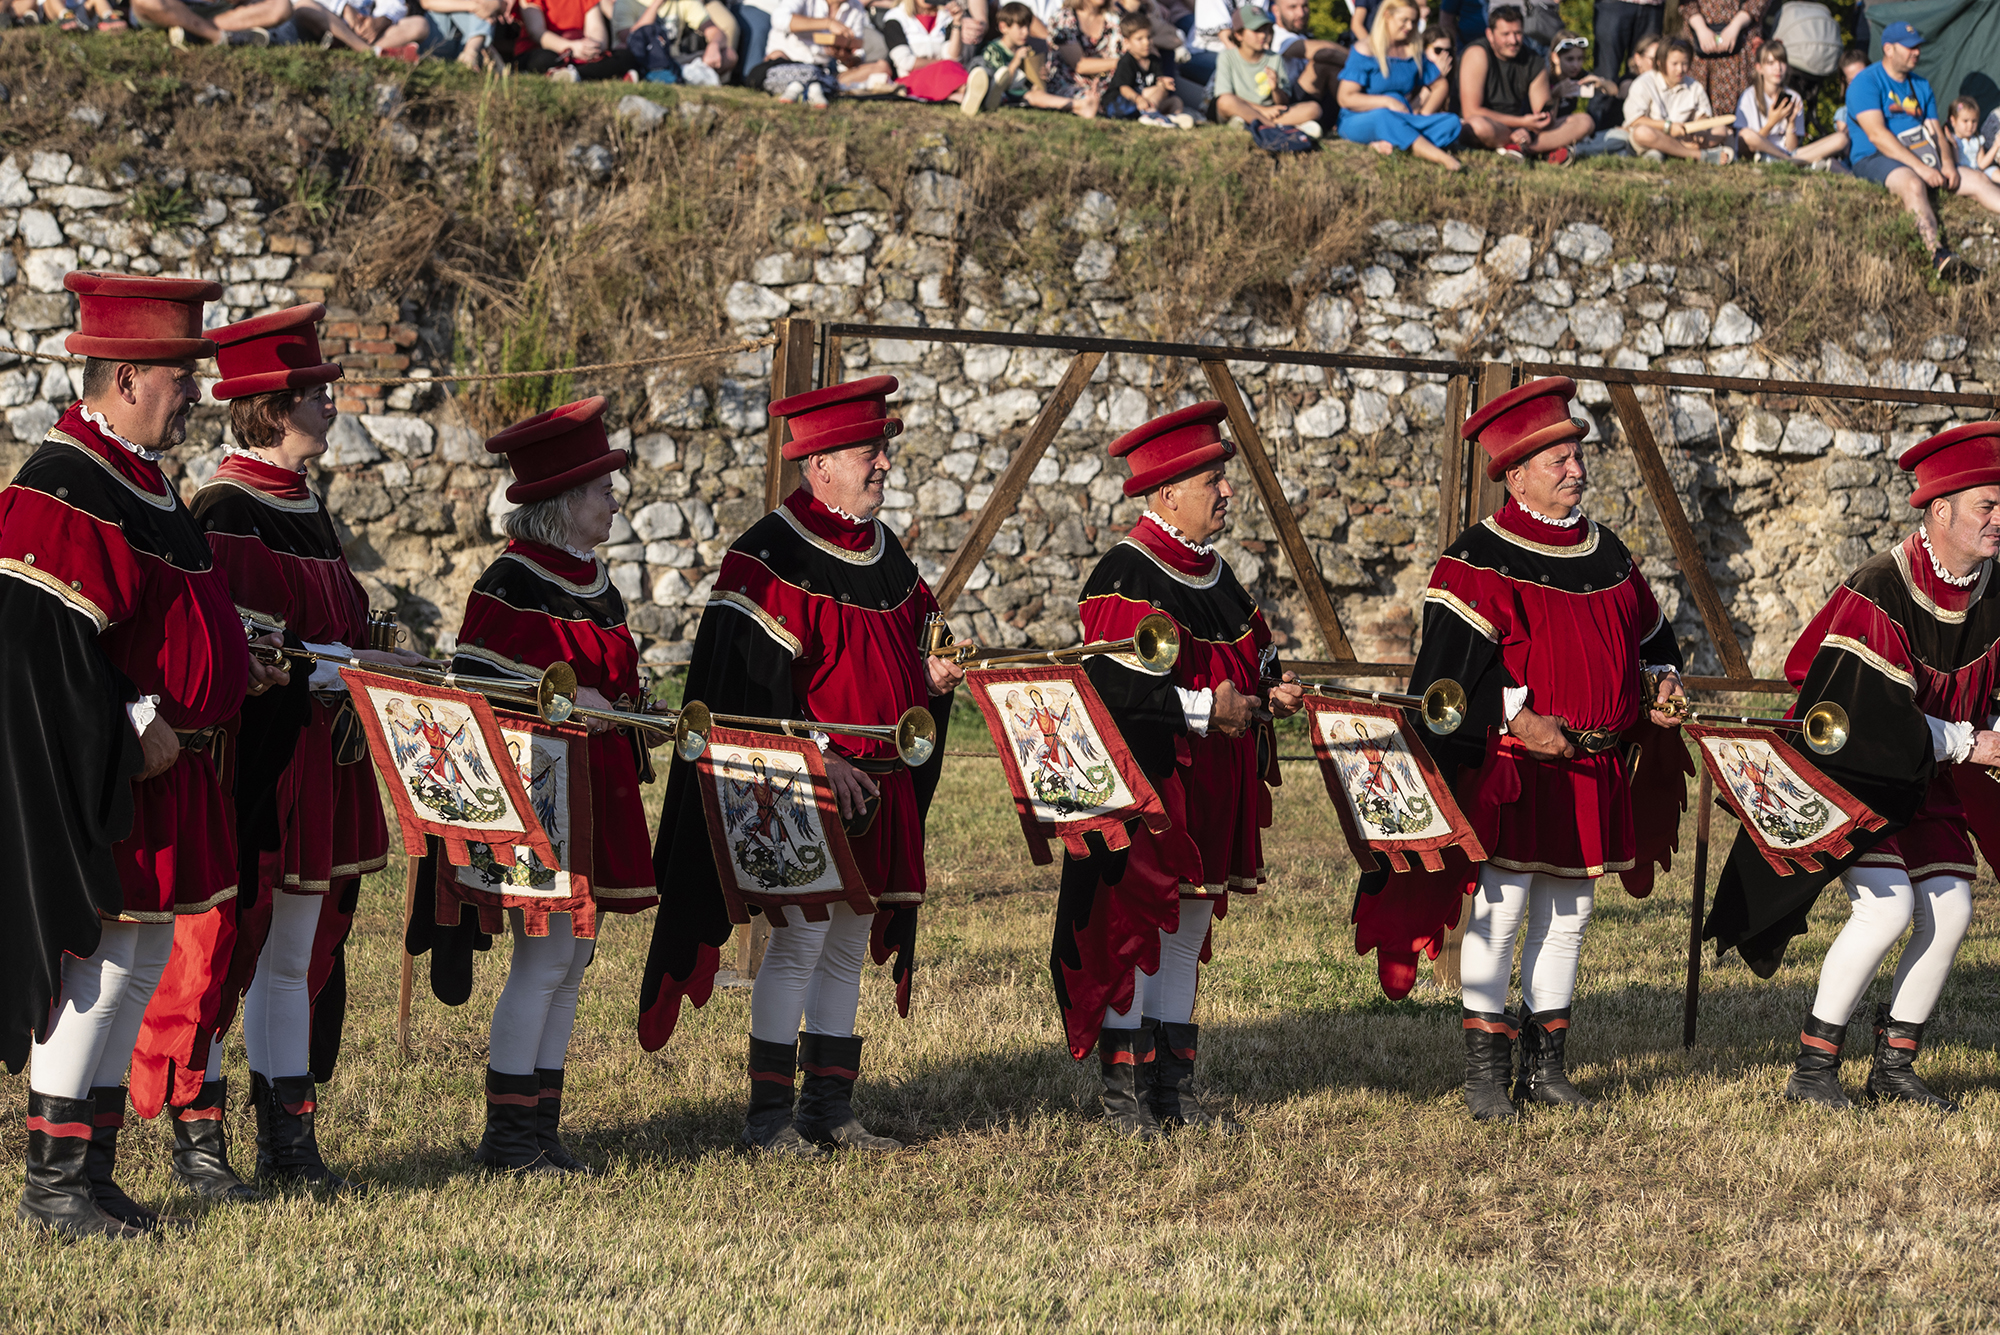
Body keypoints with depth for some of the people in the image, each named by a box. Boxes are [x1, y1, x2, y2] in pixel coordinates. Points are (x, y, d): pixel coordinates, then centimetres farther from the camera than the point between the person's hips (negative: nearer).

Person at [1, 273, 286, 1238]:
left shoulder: (139, 480, 15)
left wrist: (223, 678, 16)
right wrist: (134, 723, -22)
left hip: (161, 764, 10)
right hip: (100, 775, -10)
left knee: (139, 957, 12)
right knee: (99, 958, -7)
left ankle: (91, 1172, 18)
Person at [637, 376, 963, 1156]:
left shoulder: (884, 553, 13)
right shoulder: (772, 555, -13)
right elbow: (753, 680, -17)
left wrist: (930, 677, 2)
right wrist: (819, 759, -21)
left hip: (880, 787, 8)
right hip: (804, 789, -8)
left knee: (850, 944, 11)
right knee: (800, 939, -7)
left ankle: (830, 1107, 18)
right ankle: (769, 1115, 0)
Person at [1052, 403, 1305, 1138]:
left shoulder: (1215, 575, 13)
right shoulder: (1126, 577, -15)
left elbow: (1247, 658, 24)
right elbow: (1110, 686, -22)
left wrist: (1266, 694, 2)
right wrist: (1204, 709, -20)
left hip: (1209, 797, 9)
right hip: (1144, 790, -9)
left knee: (1186, 937, 12)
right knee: (1133, 935, -3)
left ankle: (1174, 1090, 18)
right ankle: (1125, 1097, 3)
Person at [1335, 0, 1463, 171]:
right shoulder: (1366, 52, -8)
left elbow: (1441, 85, 15)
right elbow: (1345, 98, -14)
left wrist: (1424, 113, -3)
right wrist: (1387, 102, -23)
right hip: (1358, 122, -6)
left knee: (1451, 122, -18)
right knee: (1384, 117, -42)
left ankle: (1391, 144, -37)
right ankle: (1443, 158, -52)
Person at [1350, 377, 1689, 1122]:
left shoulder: (1606, 555, 14)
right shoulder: (1480, 560, -7)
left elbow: (1648, 638, 24)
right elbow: (1455, 662, -13)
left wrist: (1659, 683, 4)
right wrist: (1516, 716, -23)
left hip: (1595, 771, 6)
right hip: (1511, 766, -6)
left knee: (1569, 912, 10)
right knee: (1502, 907, -7)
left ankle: (1546, 1064, 18)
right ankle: (1485, 1072, -2)